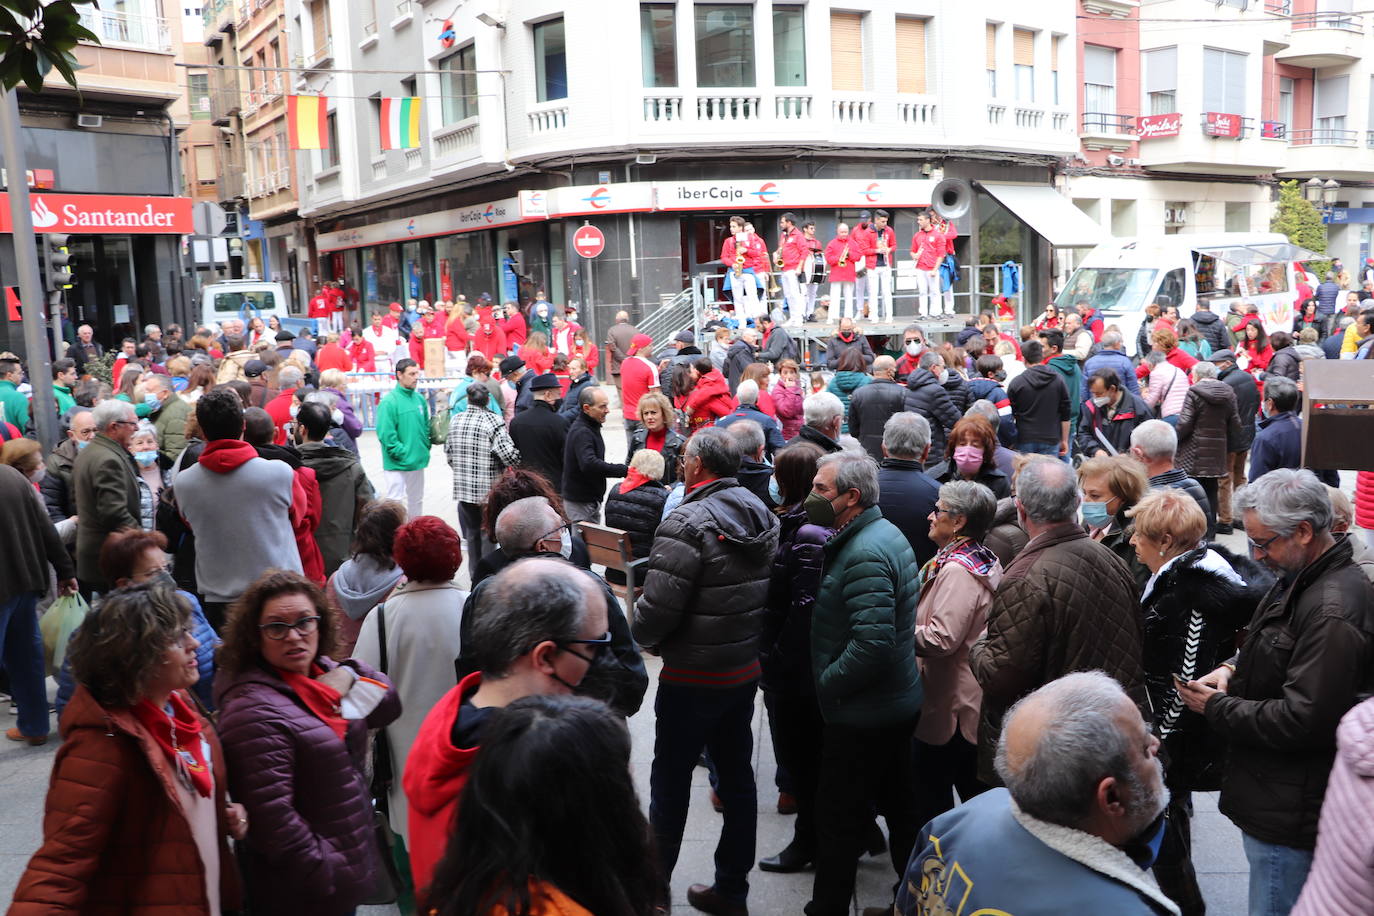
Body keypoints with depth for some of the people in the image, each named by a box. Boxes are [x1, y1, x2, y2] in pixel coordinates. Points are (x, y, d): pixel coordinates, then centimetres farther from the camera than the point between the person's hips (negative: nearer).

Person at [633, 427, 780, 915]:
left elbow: (657, 609, -23)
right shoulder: (763, 515, 2)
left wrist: (638, 636, -4)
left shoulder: (688, 523, -22)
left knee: (670, 781, 8)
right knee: (736, 776, 16)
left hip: (692, 678, -7)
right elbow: (770, 592, 7)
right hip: (747, 669, 7)